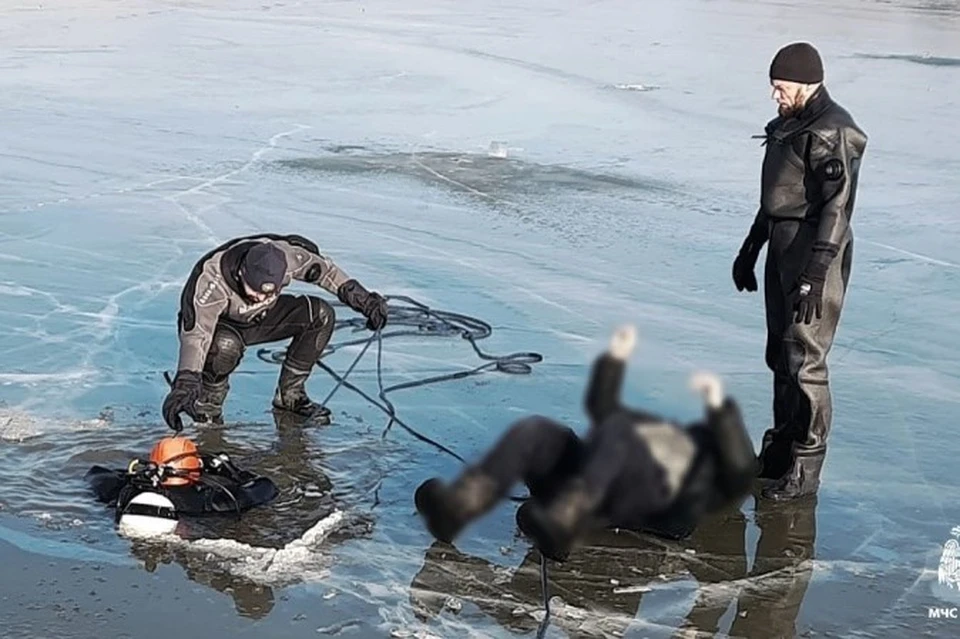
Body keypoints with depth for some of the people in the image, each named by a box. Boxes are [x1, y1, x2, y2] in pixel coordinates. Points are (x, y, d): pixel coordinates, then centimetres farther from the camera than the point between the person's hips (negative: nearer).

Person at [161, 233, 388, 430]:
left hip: (259, 319, 5)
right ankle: (207, 404, -12)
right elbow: (196, 334, -48)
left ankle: (288, 395, -5)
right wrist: (185, 382, -60)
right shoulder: (211, 281, -40)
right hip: (217, 325, -5)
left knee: (321, 314, -17)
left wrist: (363, 299, -11)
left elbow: (324, 269, -9)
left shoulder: (285, 255, -28)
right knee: (225, 346, -42)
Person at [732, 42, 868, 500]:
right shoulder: (788, 126, 14)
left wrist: (815, 275, -26)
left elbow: (836, 208, -21)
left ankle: (803, 471, 0)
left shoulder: (832, 132, -16)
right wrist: (750, 249, 25)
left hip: (815, 256, -10)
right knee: (780, 355, 16)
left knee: (804, 360, -8)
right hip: (783, 249, 10)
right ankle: (780, 449, 28)